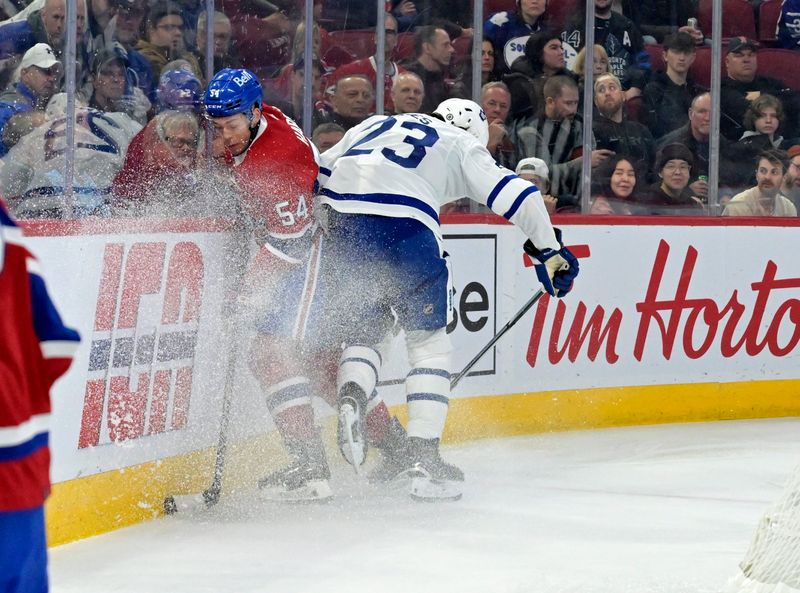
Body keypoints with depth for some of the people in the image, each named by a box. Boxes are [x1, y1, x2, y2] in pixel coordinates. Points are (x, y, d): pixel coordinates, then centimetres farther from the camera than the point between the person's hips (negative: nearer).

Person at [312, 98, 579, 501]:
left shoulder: (374, 125, 33)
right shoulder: (463, 145, 21)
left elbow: (318, 176, 28)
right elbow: (518, 196, 11)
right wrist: (550, 253, 19)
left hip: (341, 224, 4)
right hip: (406, 229, -4)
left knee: (359, 331, 20)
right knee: (429, 342, 11)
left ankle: (351, 397, -12)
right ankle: (422, 460, 3)